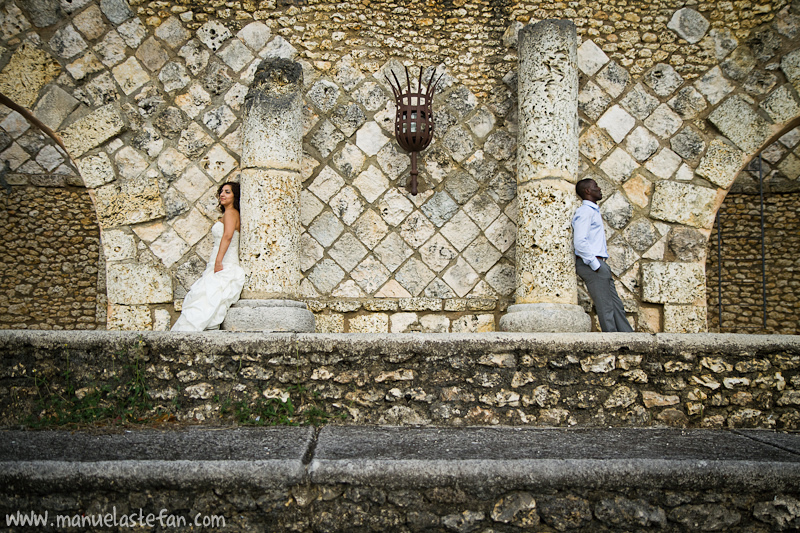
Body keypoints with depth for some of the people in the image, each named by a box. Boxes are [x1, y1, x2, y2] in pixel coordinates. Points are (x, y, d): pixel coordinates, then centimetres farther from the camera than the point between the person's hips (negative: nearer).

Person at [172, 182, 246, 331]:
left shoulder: (230, 213, -4)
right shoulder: (229, 214, 27)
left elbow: (228, 236, -19)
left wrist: (218, 261, -24)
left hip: (225, 267, -9)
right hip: (219, 269, 9)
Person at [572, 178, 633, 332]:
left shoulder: (593, 211, 22)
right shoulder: (585, 211, -11)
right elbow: (580, 242, -22)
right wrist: (595, 265, -19)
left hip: (598, 264, 10)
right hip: (591, 264, -10)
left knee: (616, 305, 10)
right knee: (605, 308, -6)